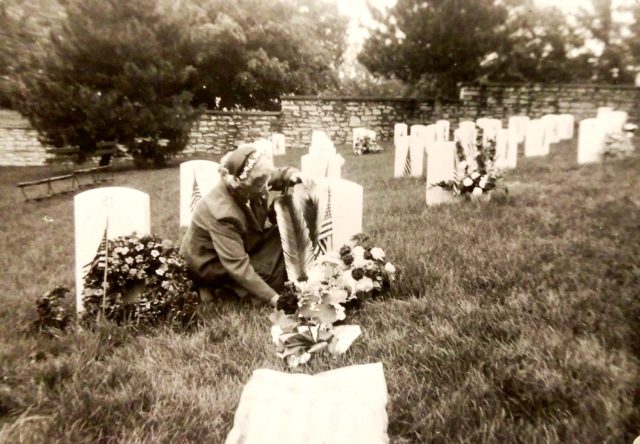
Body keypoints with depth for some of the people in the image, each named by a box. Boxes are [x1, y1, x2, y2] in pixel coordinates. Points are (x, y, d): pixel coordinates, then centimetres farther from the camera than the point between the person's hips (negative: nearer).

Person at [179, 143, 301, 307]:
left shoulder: (249, 185, -19)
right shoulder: (223, 213, -40)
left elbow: (277, 175, 2)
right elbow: (237, 266, -38)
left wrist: (292, 175, -24)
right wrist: (272, 298, -39)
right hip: (209, 263, -8)